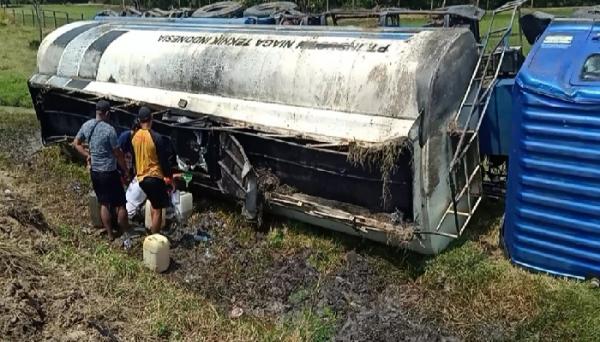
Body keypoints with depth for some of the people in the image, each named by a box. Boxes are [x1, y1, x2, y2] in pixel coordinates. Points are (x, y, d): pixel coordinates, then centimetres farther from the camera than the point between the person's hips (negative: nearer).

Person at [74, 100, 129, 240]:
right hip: (109, 172, -7)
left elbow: (76, 143, 13)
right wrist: (126, 171, -3)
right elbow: (118, 154, -14)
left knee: (104, 204, 16)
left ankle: (110, 235, 23)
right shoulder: (109, 129, -20)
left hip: (94, 171, 7)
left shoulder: (86, 125, 0)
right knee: (120, 204, 6)